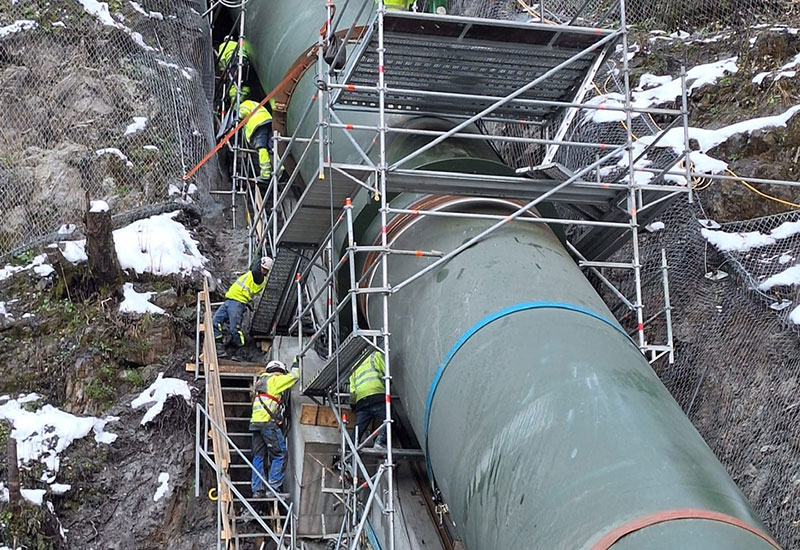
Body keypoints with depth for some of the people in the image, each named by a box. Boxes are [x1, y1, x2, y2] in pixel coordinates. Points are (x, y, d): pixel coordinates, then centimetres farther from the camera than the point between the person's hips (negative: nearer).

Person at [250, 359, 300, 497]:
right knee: (280, 455, -6)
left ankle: (257, 489, 3)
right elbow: (294, 377, 4)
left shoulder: (260, 381, 25)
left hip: (255, 422, 8)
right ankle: (273, 487, -13)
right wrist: (296, 363, 21)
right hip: (269, 422, -8)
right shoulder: (274, 380, 1)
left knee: (258, 457, 7)